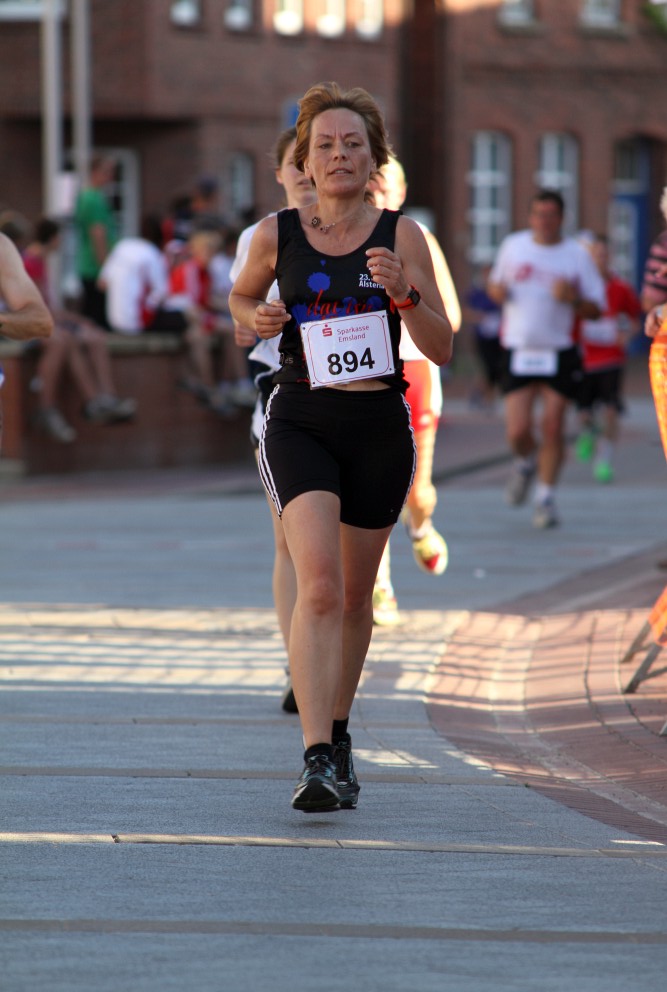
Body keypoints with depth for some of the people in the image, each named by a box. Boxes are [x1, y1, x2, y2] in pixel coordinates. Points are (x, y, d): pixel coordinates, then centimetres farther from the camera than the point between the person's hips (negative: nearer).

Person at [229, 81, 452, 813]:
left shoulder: (401, 236, -1)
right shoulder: (276, 235, 0)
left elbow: (441, 349, -2)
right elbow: (240, 297, 20)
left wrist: (403, 293, -18)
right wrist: (256, 319, -2)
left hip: (379, 425, 2)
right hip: (300, 421, -2)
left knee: (355, 594, 15)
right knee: (318, 584, -19)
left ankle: (337, 731, 38)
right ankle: (317, 761, -25)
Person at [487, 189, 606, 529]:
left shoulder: (577, 255, 0)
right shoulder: (513, 245, 7)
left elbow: (596, 308, 2)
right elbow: (495, 283, 22)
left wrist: (573, 299, -18)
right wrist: (496, 290, -2)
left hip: (559, 355, -1)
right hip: (518, 351, 1)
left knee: (553, 428, -3)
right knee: (518, 431, -7)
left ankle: (546, 497, 12)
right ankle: (526, 463, 28)